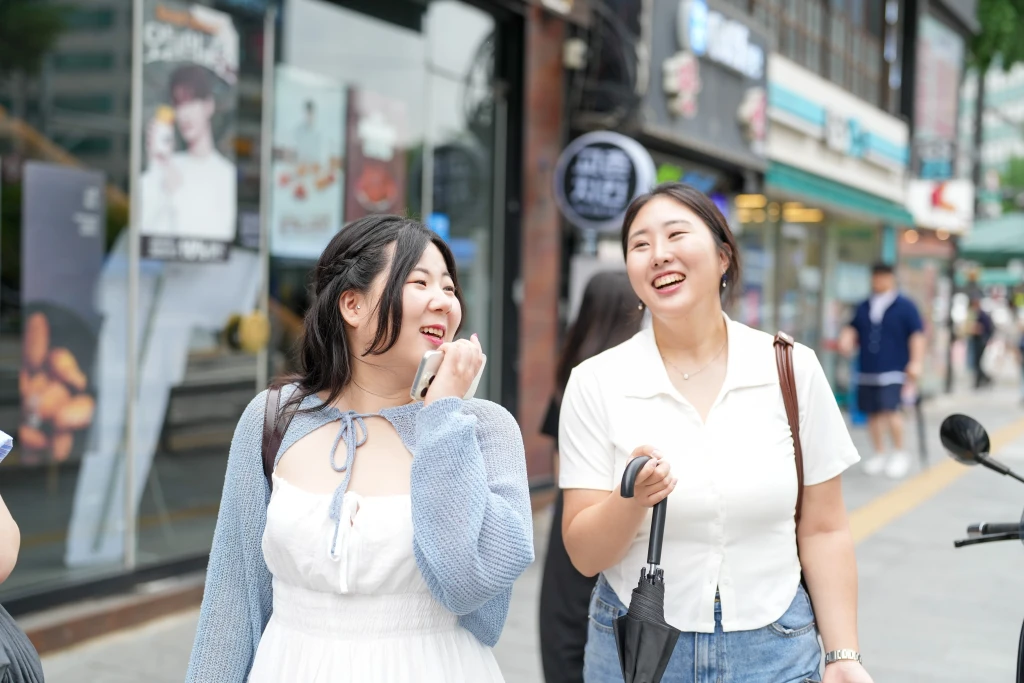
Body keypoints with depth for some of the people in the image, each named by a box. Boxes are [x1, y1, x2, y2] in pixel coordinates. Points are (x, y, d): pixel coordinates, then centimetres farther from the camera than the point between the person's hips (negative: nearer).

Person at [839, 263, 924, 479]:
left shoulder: (905, 306, -1)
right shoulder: (864, 307, 13)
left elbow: (917, 335, -4)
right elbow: (853, 329, 22)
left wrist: (916, 362, -12)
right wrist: (846, 338, -1)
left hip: (893, 371, -5)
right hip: (867, 371, 5)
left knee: (892, 410, -17)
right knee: (873, 413, 8)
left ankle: (900, 453, -1)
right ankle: (879, 454, 22)